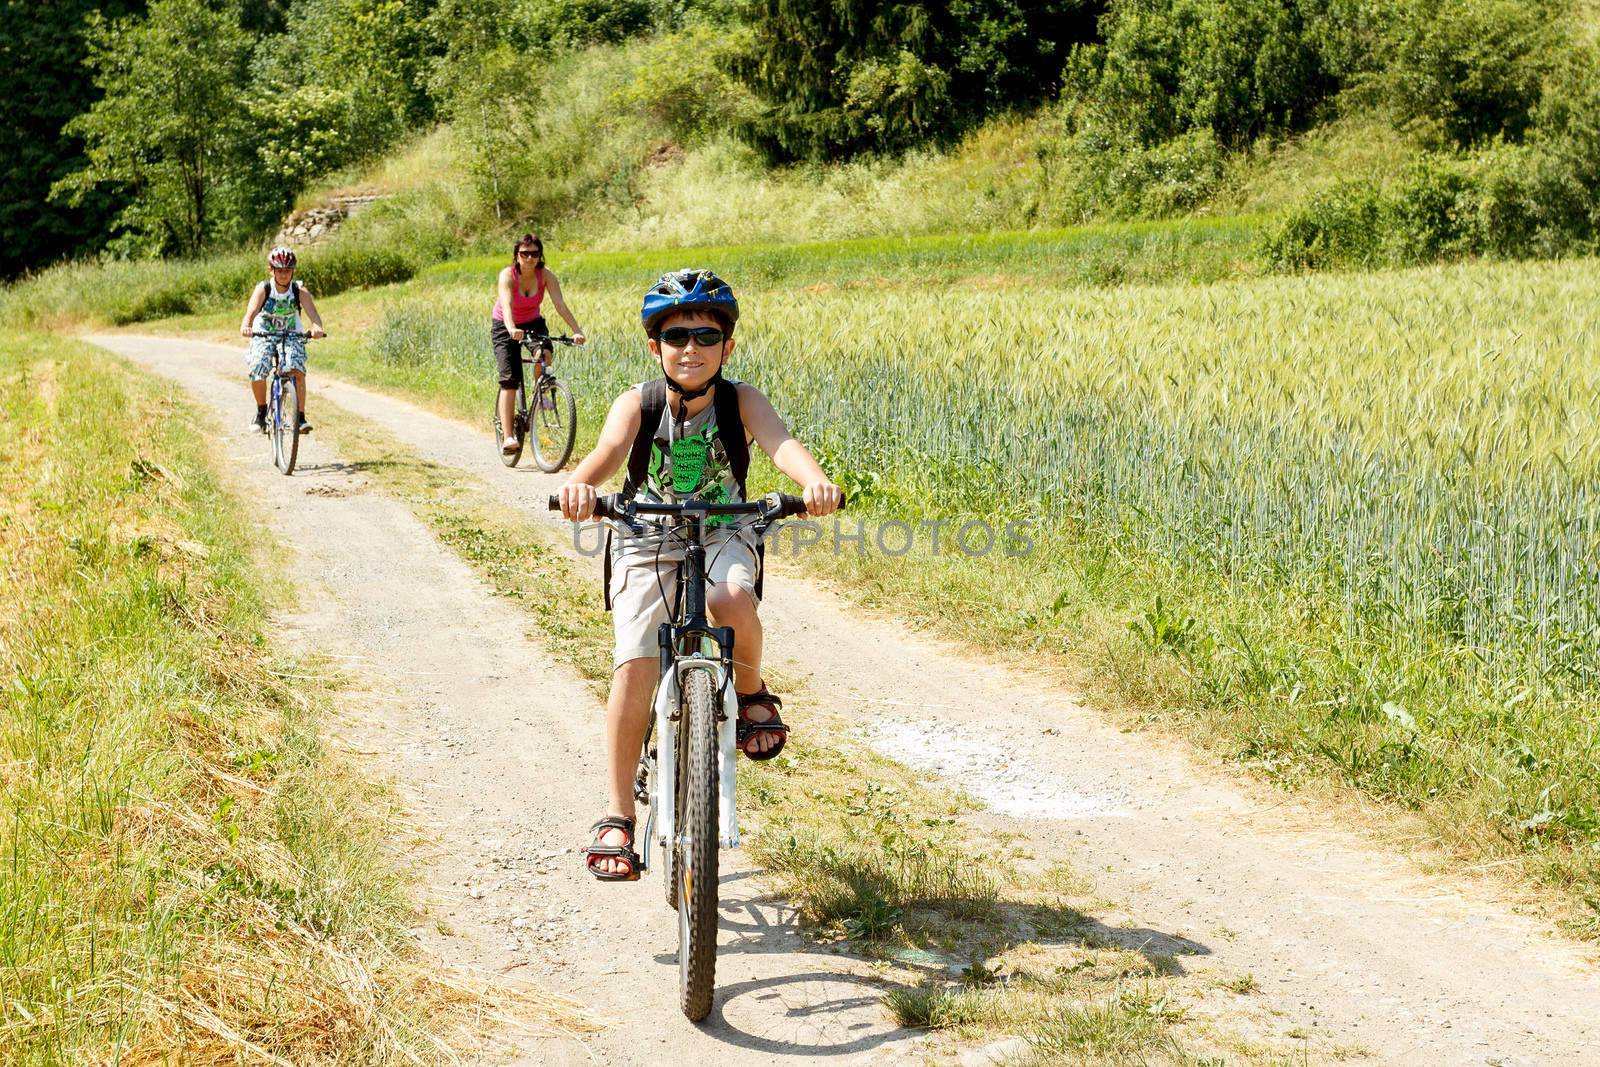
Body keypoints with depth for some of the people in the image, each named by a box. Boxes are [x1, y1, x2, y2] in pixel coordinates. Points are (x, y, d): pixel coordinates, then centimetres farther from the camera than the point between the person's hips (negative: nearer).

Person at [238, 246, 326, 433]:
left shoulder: (300, 291, -15)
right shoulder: (263, 289, -17)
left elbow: (313, 313, -30)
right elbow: (251, 311, -33)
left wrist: (317, 326, -54)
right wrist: (246, 326, -56)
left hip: (291, 336, 0)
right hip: (264, 335, 0)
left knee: (297, 371, -24)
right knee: (256, 373, -19)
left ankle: (301, 417, -17)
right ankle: (261, 412, 6)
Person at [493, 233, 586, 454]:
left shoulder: (545, 276, -16)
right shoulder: (507, 276, -25)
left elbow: (560, 304, -26)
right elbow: (506, 305, -41)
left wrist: (576, 331, -39)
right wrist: (512, 329, -60)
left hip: (533, 323, 3)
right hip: (505, 328, -2)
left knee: (545, 353, -31)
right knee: (509, 380, -13)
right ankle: (508, 437, -12)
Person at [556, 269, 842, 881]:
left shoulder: (740, 402, -13)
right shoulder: (638, 405, -13)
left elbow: (780, 442, -32)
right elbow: (608, 451, -32)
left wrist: (815, 482, -55)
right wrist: (581, 486, -56)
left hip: (722, 536, 0)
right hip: (648, 541, 0)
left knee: (733, 599, -35)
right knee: (634, 667, -15)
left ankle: (751, 690, -2)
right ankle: (617, 816, -3)